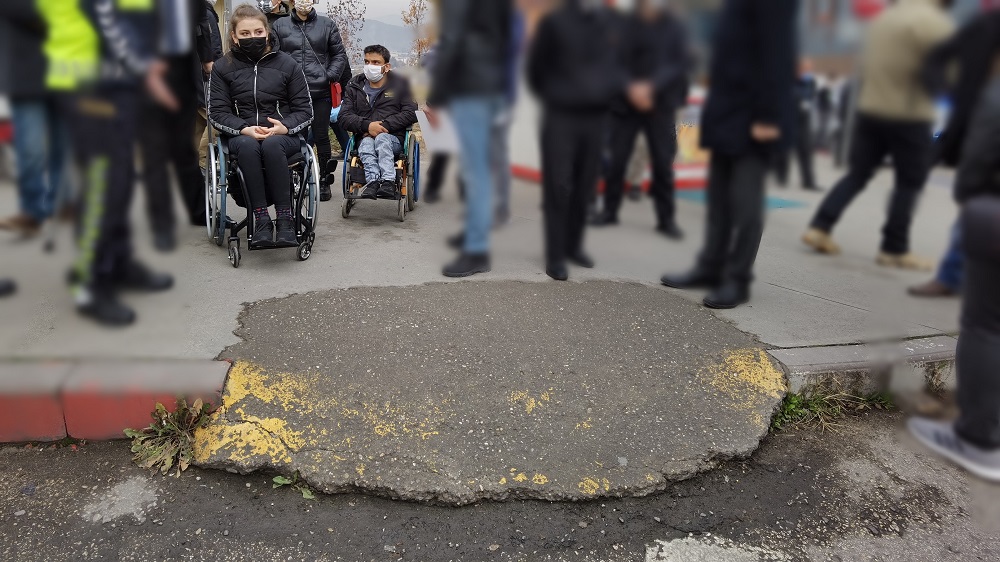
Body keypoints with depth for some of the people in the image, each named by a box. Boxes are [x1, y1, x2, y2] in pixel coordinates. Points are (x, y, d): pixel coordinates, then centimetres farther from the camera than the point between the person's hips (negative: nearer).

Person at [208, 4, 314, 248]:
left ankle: (285, 217, -34)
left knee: (271, 144, -37)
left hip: (282, 136, 0)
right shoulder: (223, 67, 8)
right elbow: (217, 112, 4)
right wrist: (245, 128, -16)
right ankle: (261, 218, -36)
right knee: (247, 145, -36)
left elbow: (305, 110, 6)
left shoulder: (286, 64, 7)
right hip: (241, 136, 1)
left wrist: (284, 127, -15)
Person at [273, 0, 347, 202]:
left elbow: (340, 54, 11)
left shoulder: (327, 25, 10)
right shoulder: (280, 26, 10)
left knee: (321, 138, 3)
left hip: (320, 93, 0)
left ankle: (324, 182, 12)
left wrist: (330, 76, -2)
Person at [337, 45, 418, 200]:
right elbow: (343, 117, 7)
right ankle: (373, 181, -55)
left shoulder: (400, 84, 13)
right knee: (367, 144, -33)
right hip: (365, 138, 2)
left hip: (393, 138, -2)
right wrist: (367, 125, -13)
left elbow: (411, 113, 1)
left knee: (382, 138, -35)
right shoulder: (355, 87, 19)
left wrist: (385, 125, -12)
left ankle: (388, 182, -53)